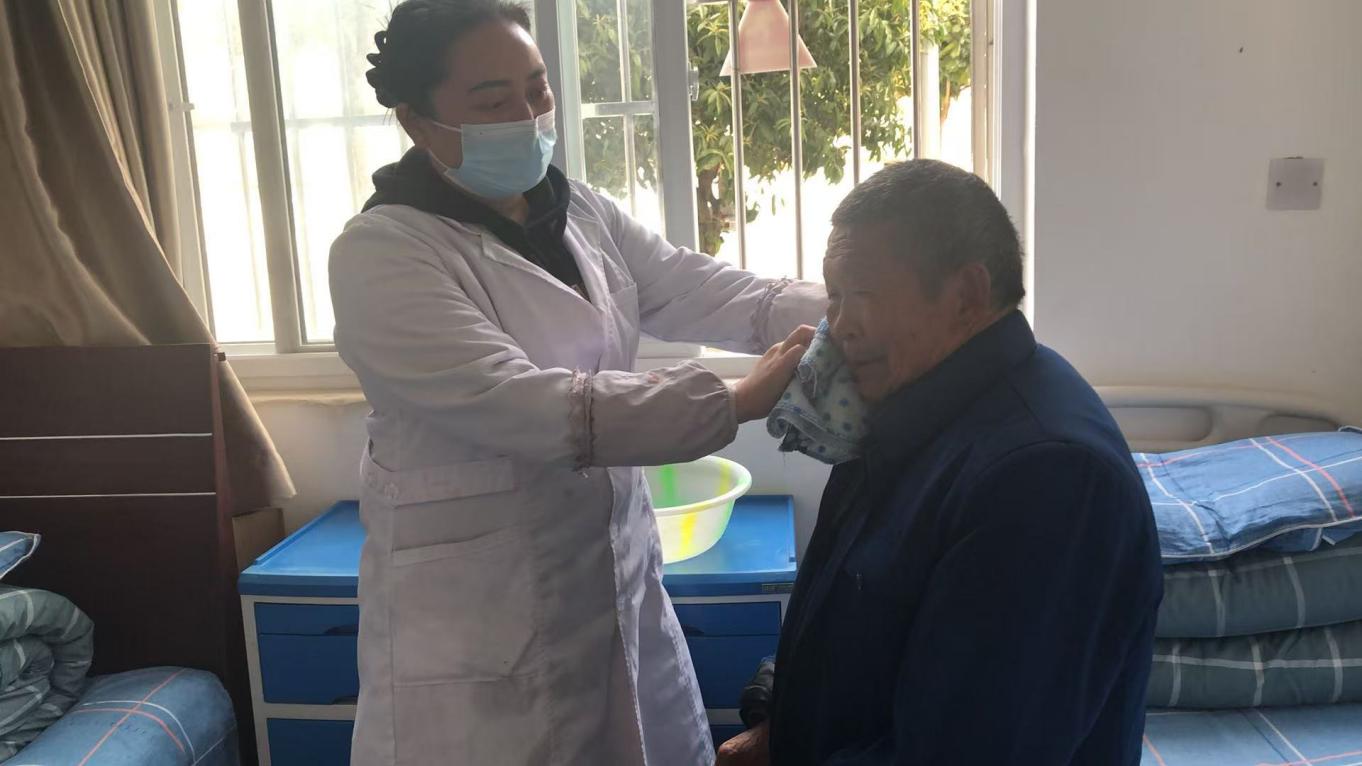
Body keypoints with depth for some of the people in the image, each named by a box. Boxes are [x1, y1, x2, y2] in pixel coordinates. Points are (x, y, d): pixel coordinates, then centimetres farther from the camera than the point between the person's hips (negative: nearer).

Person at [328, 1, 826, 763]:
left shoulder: (581, 212, 5)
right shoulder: (381, 254, -17)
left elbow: (700, 291, -3)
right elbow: (518, 405, -27)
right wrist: (735, 401, -29)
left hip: (615, 577, 6)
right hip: (481, 610, -6)